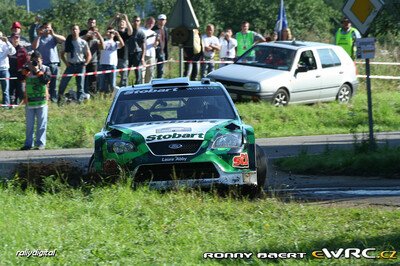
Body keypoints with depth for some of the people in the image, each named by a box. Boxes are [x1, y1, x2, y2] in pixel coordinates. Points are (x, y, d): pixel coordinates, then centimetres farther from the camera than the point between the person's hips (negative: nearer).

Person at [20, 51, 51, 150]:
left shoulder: (45, 69, -1)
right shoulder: (27, 69, 4)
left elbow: (45, 80, -18)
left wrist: (37, 71, -19)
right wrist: (27, 68, -17)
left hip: (41, 101, -2)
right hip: (29, 101, 2)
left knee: (41, 123, 0)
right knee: (29, 124, 7)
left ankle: (40, 143, 3)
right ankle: (28, 143, 12)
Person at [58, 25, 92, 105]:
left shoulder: (83, 43, 1)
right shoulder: (67, 42, 4)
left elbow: (89, 55, 5)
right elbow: (62, 54, 12)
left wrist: (84, 64, -7)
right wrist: (66, 63, -2)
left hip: (80, 65, -1)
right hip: (70, 65, 1)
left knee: (80, 85, 1)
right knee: (63, 83, -9)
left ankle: (80, 101, 8)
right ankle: (60, 99, -2)